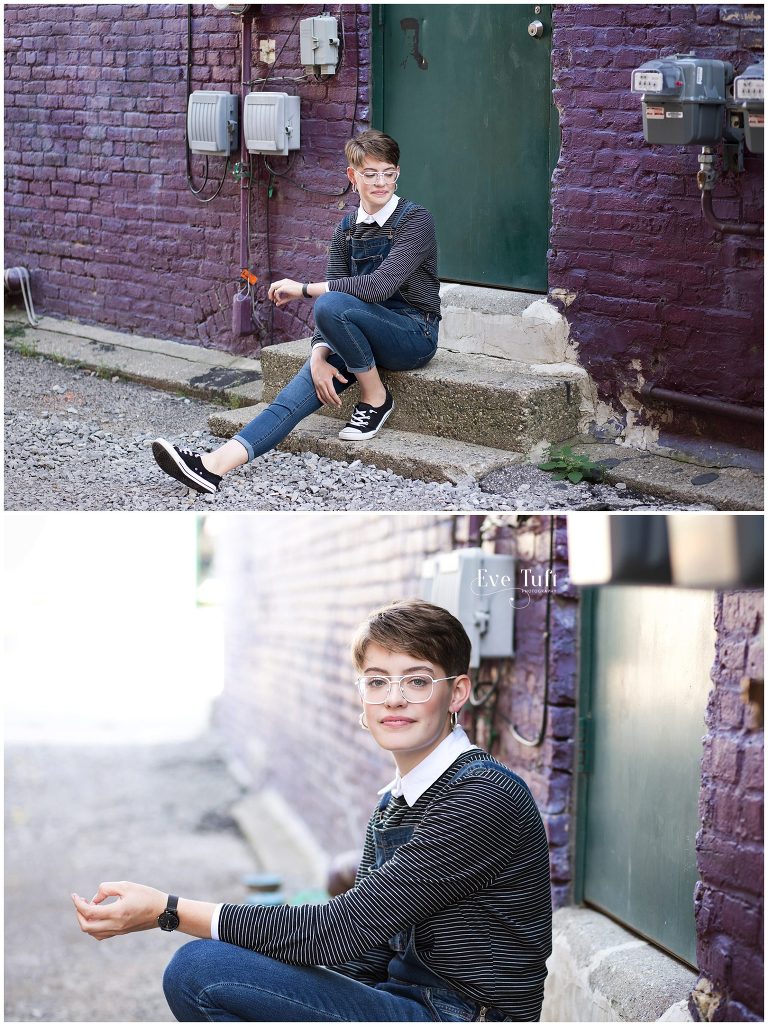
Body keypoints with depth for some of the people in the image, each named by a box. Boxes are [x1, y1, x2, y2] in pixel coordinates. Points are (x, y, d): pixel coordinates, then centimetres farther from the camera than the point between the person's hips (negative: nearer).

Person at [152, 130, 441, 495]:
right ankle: (219, 463, -39)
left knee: (331, 304, -32)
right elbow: (334, 290, 2)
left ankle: (375, 397, -12)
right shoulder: (347, 230, 10)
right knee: (311, 380, -23)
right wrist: (320, 355, -17)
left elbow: (380, 285, -23)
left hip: (414, 333, -5)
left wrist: (303, 289, -17)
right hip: (368, 335, 5)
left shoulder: (415, 220, -10)